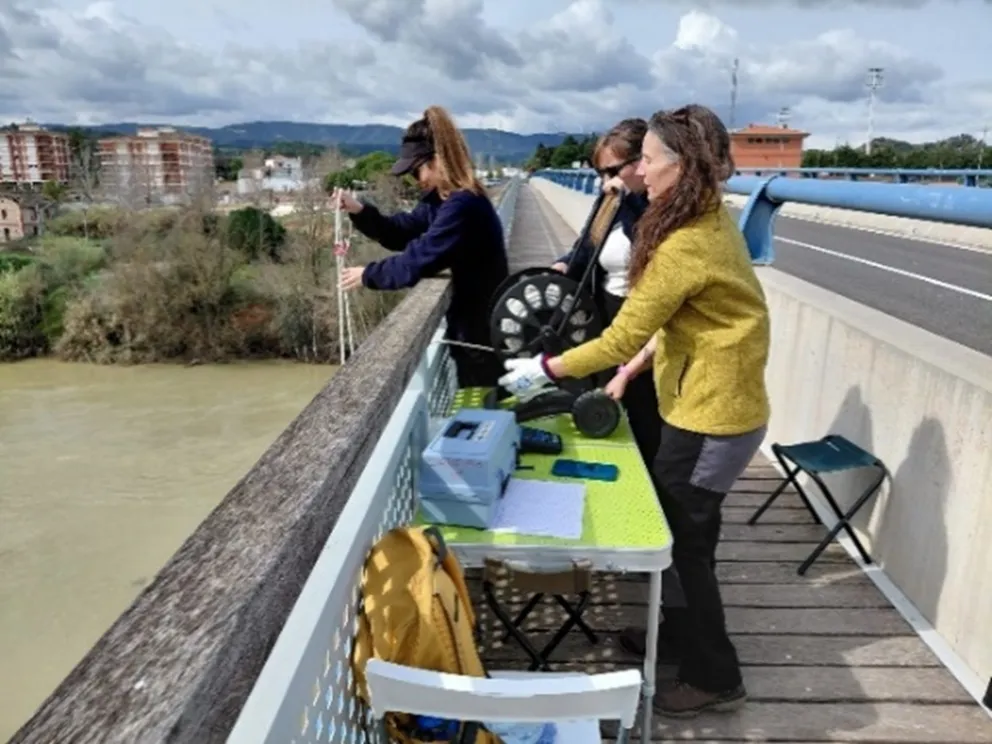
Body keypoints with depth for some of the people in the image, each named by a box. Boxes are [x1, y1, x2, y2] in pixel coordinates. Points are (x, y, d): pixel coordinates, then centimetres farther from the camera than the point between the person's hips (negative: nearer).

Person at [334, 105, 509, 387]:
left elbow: (420, 260, -26)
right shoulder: (440, 199, 7)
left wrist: (368, 275, -13)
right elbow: (401, 233, 10)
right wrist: (360, 211, -6)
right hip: (470, 322, 10)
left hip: (485, 329, -10)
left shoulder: (463, 205, -25)